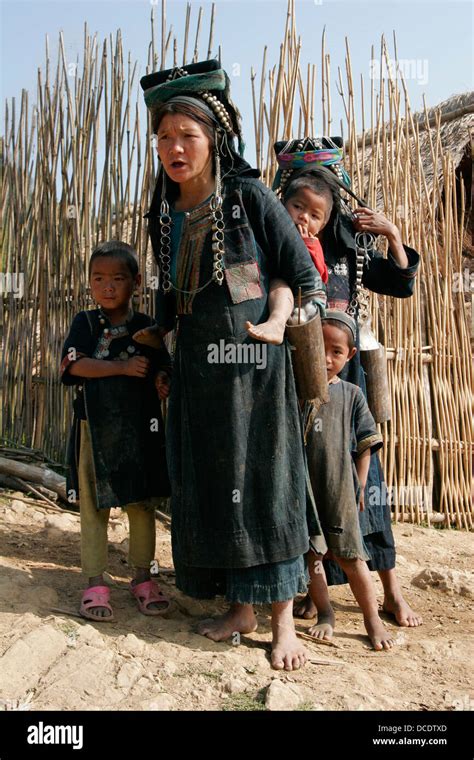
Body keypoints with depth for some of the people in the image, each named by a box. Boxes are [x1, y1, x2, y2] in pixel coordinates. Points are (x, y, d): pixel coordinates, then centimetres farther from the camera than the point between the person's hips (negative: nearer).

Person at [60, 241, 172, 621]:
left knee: (142, 504, 9)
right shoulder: (85, 322, 4)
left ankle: (143, 576, 24)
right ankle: (95, 582, 17)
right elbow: (73, 364, -9)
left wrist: (162, 381, -19)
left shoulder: (146, 326, 6)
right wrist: (124, 367, -17)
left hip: (140, 427, 1)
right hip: (95, 427, -1)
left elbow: (163, 368, 5)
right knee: (93, 505, 5)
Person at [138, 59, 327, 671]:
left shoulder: (250, 196, -6)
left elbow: (305, 276, -4)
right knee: (207, 482, 7)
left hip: (255, 363, -5)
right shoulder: (165, 212, 8)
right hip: (197, 367, 5)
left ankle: (282, 620, 11)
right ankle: (240, 607, 22)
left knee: (265, 481, -2)